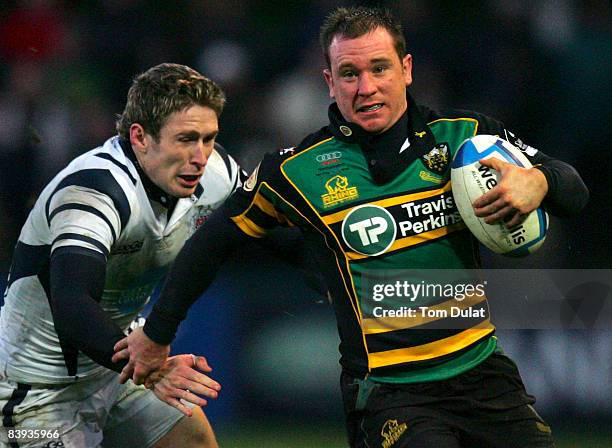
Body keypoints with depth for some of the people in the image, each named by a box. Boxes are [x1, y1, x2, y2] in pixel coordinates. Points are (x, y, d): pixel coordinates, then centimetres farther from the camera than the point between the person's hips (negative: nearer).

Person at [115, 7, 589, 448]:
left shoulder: (465, 135, 1)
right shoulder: (298, 170, -3)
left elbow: (575, 190, 4)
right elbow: (215, 241, 10)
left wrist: (537, 182, -21)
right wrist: (156, 334, 16)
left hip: (481, 370, 4)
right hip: (388, 396, -3)